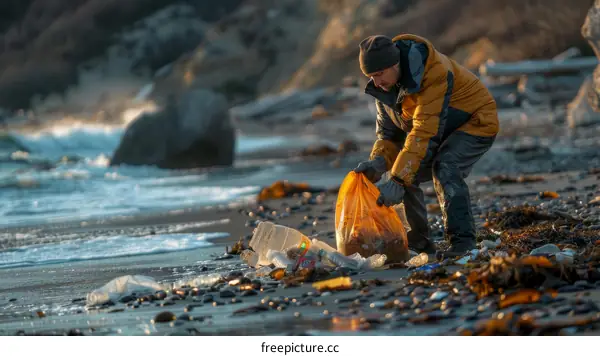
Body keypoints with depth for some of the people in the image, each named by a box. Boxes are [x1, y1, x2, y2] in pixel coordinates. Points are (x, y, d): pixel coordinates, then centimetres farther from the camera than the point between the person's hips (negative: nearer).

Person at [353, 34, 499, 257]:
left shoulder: (435, 73, -36)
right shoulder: (384, 85, -10)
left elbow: (425, 133, -39)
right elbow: (388, 130, 0)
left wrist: (398, 179, -41)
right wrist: (378, 162, -21)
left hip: (476, 121, -8)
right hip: (444, 130, 8)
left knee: (444, 168, -32)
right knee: (405, 170, -5)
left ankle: (463, 241, -27)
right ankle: (418, 241, 8)